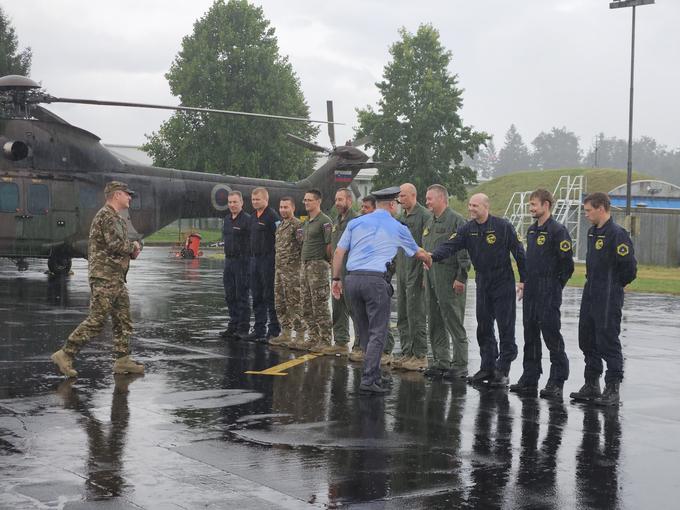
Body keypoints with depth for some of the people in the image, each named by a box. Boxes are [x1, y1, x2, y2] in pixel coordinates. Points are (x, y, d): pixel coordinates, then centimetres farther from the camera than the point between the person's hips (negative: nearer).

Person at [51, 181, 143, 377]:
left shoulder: (116, 218, 20)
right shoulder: (106, 215, -12)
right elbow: (115, 244, -23)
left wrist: (131, 249, 4)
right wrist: (133, 246, -6)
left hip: (116, 277, 10)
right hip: (104, 276, -10)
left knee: (123, 320, 10)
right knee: (96, 320, -11)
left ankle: (123, 360, 14)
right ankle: (65, 354, -6)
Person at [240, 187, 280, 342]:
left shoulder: (272, 216, -11)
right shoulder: (253, 216, 15)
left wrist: (275, 258, -17)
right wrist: (252, 257, 16)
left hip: (268, 260, -9)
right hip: (255, 259, 9)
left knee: (270, 296, -4)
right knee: (257, 297, 11)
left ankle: (274, 331, 1)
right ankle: (259, 330, 18)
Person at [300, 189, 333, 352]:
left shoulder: (324, 221, -10)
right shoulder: (306, 223, 18)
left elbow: (330, 245, -13)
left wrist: (327, 261, -5)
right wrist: (303, 263, 16)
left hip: (318, 265, -9)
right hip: (305, 266, 9)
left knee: (320, 307, -7)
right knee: (307, 308, 11)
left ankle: (325, 340, -3)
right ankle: (314, 338, 19)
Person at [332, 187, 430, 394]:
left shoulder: (356, 223, 13)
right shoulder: (397, 228, 6)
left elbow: (339, 252, 9)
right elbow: (418, 252, 21)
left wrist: (336, 279, 16)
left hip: (352, 278, 5)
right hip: (375, 280, -5)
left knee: (364, 332, 14)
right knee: (377, 333, -2)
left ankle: (375, 375, 22)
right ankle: (368, 380, -8)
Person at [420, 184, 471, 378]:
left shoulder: (456, 220, -9)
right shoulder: (430, 223, 19)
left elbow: (464, 251, -14)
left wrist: (461, 278, -17)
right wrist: (425, 276, 19)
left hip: (450, 279, -9)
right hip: (431, 278, 9)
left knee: (454, 323, -5)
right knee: (435, 323, 11)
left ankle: (460, 365, 0)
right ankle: (441, 362, 19)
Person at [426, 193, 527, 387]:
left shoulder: (503, 226, -11)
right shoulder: (468, 229, 1)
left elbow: (519, 253, -7)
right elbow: (450, 246, -11)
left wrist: (523, 280, -7)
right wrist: (432, 256, -30)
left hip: (503, 283, -5)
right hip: (483, 283, 5)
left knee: (506, 328, -2)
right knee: (483, 328, 9)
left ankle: (502, 370, 5)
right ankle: (488, 367, 19)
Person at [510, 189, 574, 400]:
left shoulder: (557, 231, -11)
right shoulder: (532, 230, 15)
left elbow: (567, 263, -12)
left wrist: (556, 286, -7)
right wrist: (527, 282, 15)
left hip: (548, 295, -8)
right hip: (531, 293, 8)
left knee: (551, 335, -5)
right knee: (530, 335, 11)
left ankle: (556, 382, 0)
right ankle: (530, 379, 18)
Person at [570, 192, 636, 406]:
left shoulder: (617, 234, -16)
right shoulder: (593, 232, 12)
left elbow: (629, 268, -17)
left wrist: (614, 285, -5)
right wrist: (592, 281, 13)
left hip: (608, 300, -9)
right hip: (590, 296, 9)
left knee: (608, 342, -3)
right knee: (587, 341, 14)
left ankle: (612, 390, 6)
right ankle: (591, 386, 25)